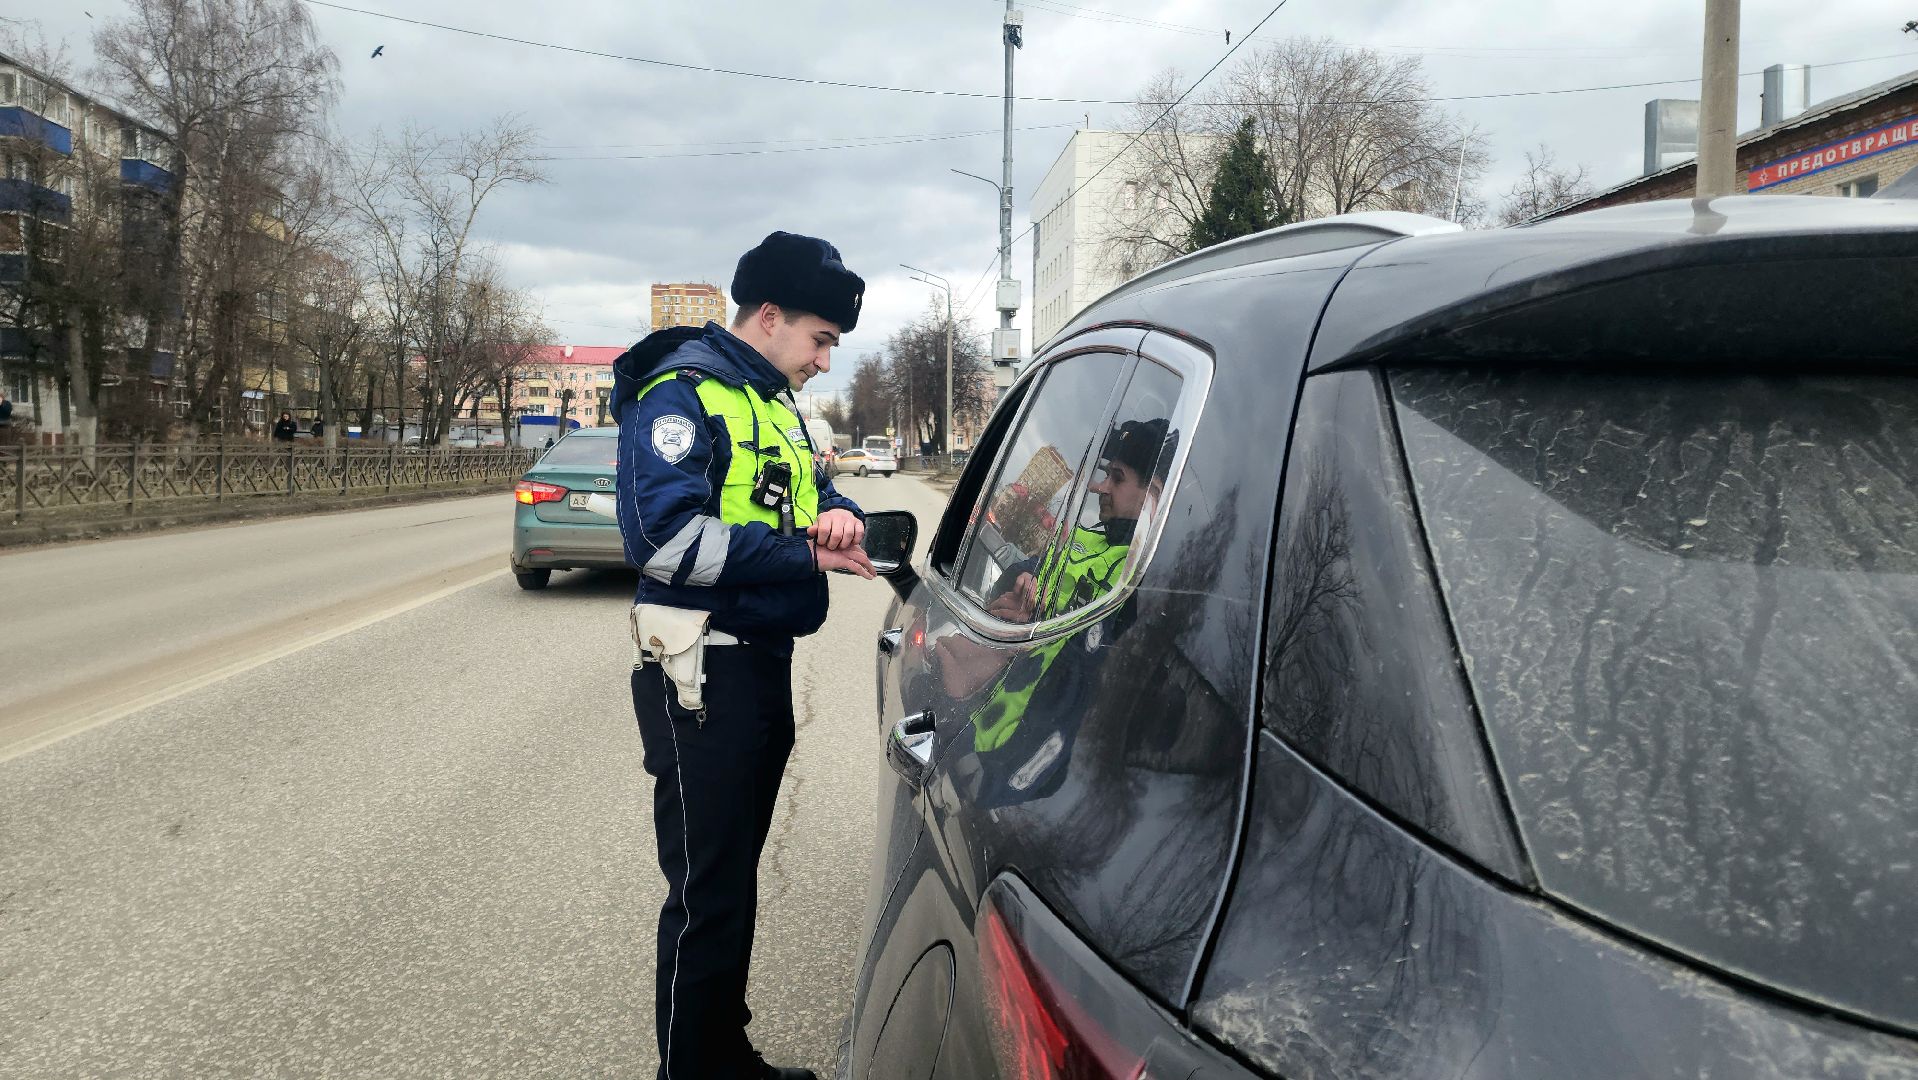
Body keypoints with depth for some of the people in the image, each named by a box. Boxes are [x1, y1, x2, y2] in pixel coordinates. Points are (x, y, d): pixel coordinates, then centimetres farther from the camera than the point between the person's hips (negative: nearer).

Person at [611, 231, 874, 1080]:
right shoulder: (682, 394, -14)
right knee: (707, 894, -2)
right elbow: (667, 535, -26)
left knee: (735, 878, 19)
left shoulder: (776, 403, 15)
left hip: (765, 662, 9)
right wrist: (808, 555, -23)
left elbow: (811, 495, 17)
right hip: (703, 674, -9)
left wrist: (837, 515, -8)